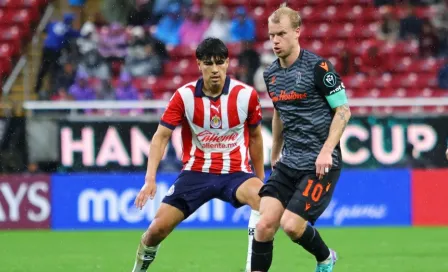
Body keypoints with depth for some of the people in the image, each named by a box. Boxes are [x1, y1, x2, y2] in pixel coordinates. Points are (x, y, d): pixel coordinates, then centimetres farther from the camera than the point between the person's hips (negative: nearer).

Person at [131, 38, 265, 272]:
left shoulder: (247, 95, -8)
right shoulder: (184, 95, -9)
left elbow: (255, 136, 9)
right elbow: (161, 137, -6)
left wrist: (260, 177, 16)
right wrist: (150, 179, -17)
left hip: (235, 172, -1)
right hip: (196, 172, 1)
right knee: (158, 228, -8)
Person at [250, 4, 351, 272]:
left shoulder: (318, 67, -12)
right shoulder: (271, 74, 9)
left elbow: (343, 110, -10)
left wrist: (326, 151, -19)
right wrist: (275, 155, 26)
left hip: (320, 163, -6)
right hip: (288, 162, 6)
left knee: (291, 224, -13)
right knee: (265, 224, -9)